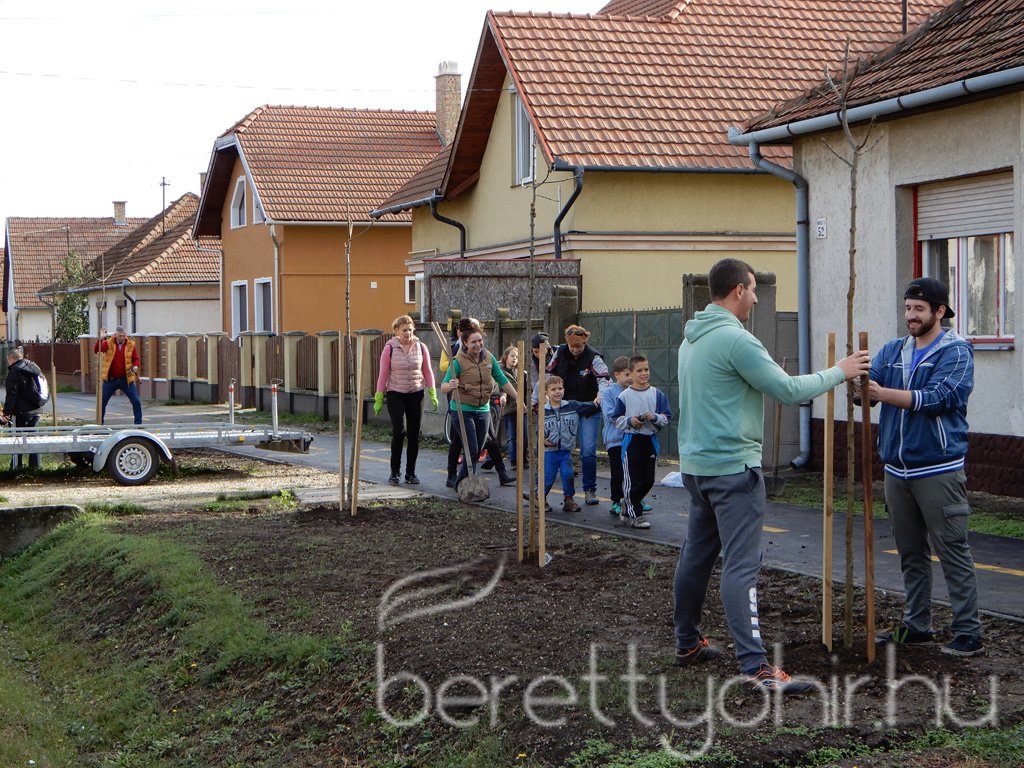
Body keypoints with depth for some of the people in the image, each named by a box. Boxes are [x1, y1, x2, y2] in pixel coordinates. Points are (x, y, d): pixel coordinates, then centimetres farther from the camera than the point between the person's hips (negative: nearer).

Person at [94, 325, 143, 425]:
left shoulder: (131, 345, 0)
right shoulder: (108, 343, -3)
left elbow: (136, 359, 8)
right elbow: (96, 350, -16)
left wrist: (135, 366, -13)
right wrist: (100, 339, -31)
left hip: (126, 379, 0)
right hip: (111, 379, 0)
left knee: (136, 402, -3)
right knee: (102, 402, 3)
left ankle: (138, 423, 9)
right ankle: (100, 423, 16)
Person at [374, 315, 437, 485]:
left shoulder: (421, 347, 3)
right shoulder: (389, 349, -4)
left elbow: (428, 372, 8)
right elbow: (383, 374, -1)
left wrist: (433, 394, 2)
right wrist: (378, 399, -1)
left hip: (416, 394, 3)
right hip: (395, 395, -3)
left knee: (414, 434, 5)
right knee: (399, 431, -15)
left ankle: (410, 473, 15)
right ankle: (394, 472, -4)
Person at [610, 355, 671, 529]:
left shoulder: (657, 394, 2)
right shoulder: (624, 396, -3)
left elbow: (666, 417, 3)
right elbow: (616, 419, 1)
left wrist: (654, 417, -16)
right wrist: (630, 421, -16)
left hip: (651, 440, 3)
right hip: (631, 440, -3)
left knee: (648, 481, 9)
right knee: (632, 480, -3)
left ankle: (628, 509, 28)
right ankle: (635, 515, 11)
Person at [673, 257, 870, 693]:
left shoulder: (692, 338, 12)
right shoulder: (735, 339, -17)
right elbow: (788, 389, -17)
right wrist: (839, 372, -3)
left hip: (696, 463, 10)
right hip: (733, 466, -10)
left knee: (696, 555, 18)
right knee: (741, 566, -12)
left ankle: (687, 643, 28)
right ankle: (755, 666, -15)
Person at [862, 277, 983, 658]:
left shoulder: (956, 352, -6)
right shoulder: (892, 351, 12)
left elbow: (937, 398, -20)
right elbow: (869, 388, 2)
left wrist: (882, 393, -27)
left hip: (938, 469, -6)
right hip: (897, 469, 6)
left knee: (953, 552, -4)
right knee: (911, 554, 14)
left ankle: (968, 633, -1)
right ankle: (916, 625, 24)